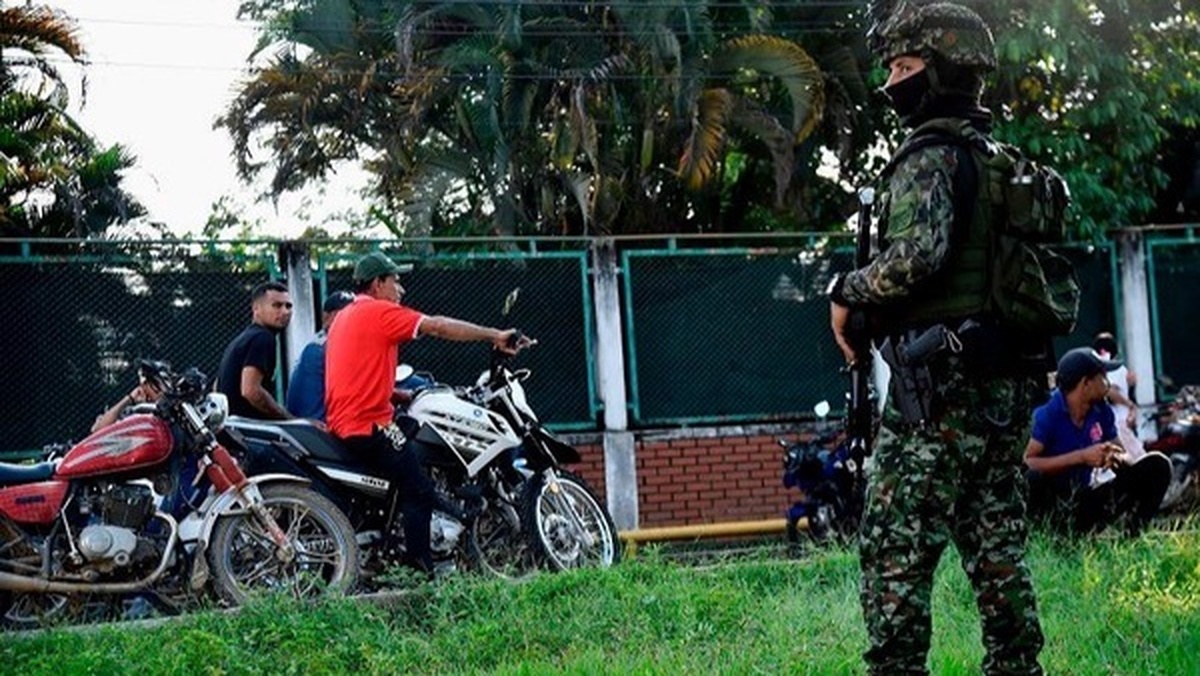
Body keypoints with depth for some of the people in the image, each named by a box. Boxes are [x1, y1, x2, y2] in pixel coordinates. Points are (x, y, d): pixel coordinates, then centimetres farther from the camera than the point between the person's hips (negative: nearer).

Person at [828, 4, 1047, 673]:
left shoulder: (930, 156, -10)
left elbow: (916, 253, -26)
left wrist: (848, 292, -10)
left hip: (940, 388, -9)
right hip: (1010, 388, 9)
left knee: (896, 551, -5)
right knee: (998, 549, 11)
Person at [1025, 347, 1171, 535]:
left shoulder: (1102, 412, 0)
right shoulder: (1048, 414, -16)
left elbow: (1120, 454, 5)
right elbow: (1028, 461, -25)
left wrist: (1117, 458, -21)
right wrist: (1082, 456, -29)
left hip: (1088, 497, 6)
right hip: (1054, 504, -6)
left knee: (1156, 465, -7)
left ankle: (1132, 535, -9)